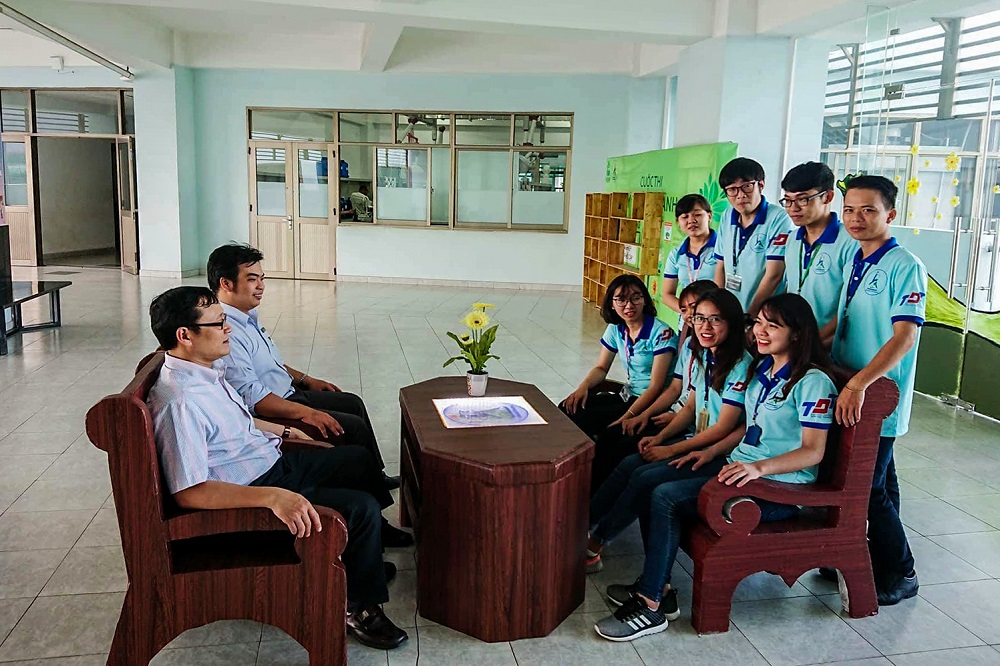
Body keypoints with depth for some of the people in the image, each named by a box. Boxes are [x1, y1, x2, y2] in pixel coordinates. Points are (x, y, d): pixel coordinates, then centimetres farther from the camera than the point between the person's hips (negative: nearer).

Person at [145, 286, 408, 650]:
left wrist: (286, 430, 27)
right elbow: (189, 493, -34)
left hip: (276, 462, 10)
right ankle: (359, 606, 6)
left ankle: (364, 560, 39)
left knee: (358, 459, 20)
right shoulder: (180, 402, -29)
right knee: (361, 508, -18)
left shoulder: (208, 368, 2)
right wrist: (274, 497, -41)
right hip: (251, 492, -10)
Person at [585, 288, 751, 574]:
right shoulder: (701, 356, 8)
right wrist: (660, 437, 0)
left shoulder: (741, 365, -18)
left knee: (647, 477, -20)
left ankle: (596, 543, -6)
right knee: (629, 464, -11)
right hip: (696, 440, 8)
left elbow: (723, 427, -18)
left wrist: (671, 450, -14)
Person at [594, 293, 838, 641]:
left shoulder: (813, 382, -14)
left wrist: (759, 467, -31)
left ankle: (651, 605, -12)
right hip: (739, 463, 9)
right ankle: (659, 587, -4)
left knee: (667, 497, -22)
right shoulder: (762, 367, 12)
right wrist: (712, 451, 10)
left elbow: (812, 451, -18)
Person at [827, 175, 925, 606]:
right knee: (877, 485, 19)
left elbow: (905, 336, -23)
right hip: (849, 396, 7)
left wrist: (858, 383, -30)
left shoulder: (905, 267, -15)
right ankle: (869, 559, 32)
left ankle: (900, 573, 17)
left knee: (868, 489, -1)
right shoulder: (855, 263, 10)